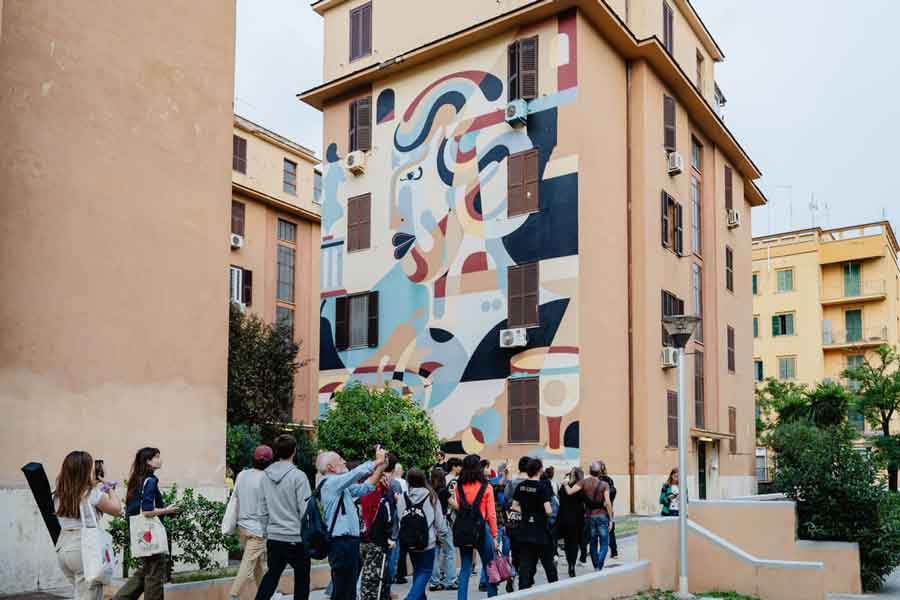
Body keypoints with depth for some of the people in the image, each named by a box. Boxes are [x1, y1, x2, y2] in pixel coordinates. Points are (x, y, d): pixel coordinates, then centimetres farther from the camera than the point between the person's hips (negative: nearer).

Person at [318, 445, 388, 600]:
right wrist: (378, 461, -11)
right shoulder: (331, 482, -11)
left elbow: (365, 488, 17)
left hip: (349, 542, 10)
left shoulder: (342, 486, 17)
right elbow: (356, 474, -22)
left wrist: (381, 467, 9)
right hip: (341, 543, -10)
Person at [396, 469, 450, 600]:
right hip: (427, 541, -3)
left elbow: (398, 520, -9)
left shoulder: (402, 498, -8)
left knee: (417, 570, 19)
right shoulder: (431, 497, -9)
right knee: (426, 571, 6)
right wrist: (443, 537, 11)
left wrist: (400, 536, 6)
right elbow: (439, 520, -3)